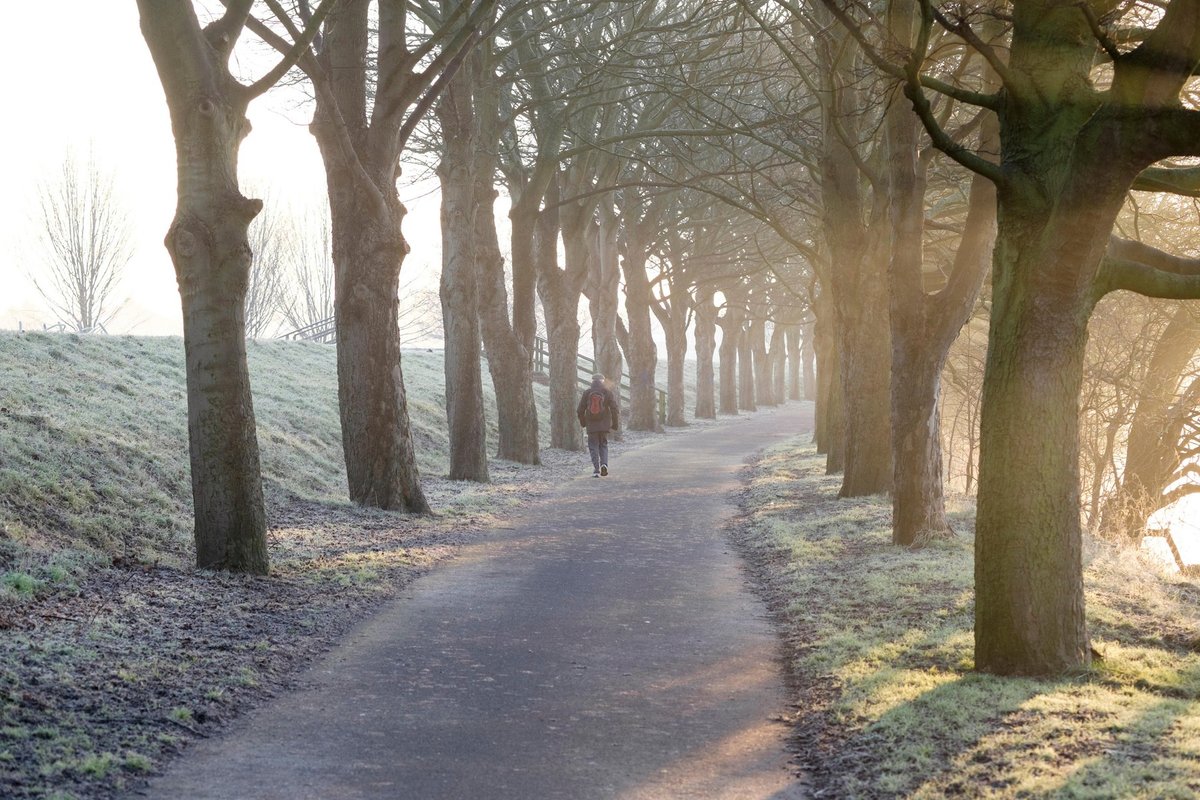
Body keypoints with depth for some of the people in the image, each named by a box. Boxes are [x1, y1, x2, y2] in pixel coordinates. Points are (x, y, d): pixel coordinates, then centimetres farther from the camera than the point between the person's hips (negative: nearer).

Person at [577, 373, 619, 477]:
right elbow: (614, 409, -4)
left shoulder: (587, 392, 0)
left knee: (593, 446, 5)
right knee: (603, 445, 16)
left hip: (591, 425, -1)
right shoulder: (607, 392, -2)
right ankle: (604, 464, -7)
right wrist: (615, 424, 5)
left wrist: (582, 422, 19)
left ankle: (596, 470, -4)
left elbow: (580, 410, 4)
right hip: (604, 424, 1)